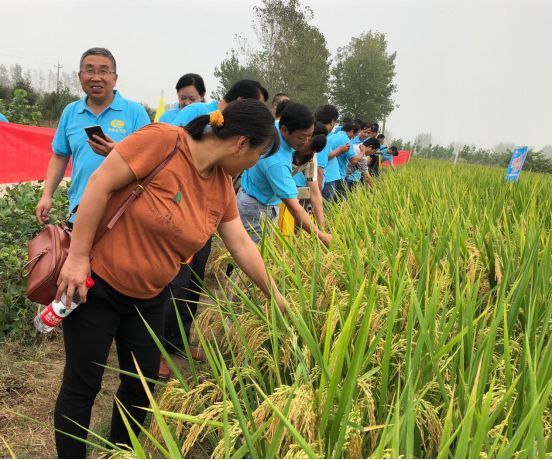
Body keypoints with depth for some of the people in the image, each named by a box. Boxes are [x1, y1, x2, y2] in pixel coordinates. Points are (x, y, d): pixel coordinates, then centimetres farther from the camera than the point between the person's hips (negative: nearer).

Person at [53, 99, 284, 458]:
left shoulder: (222, 186, -2)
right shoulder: (163, 140, -23)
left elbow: (242, 246, 6)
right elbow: (100, 183, -22)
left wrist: (277, 298, 11)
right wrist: (78, 257, -21)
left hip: (150, 296, 7)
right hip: (94, 282, -6)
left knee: (143, 382, 13)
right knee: (83, 384, 5)